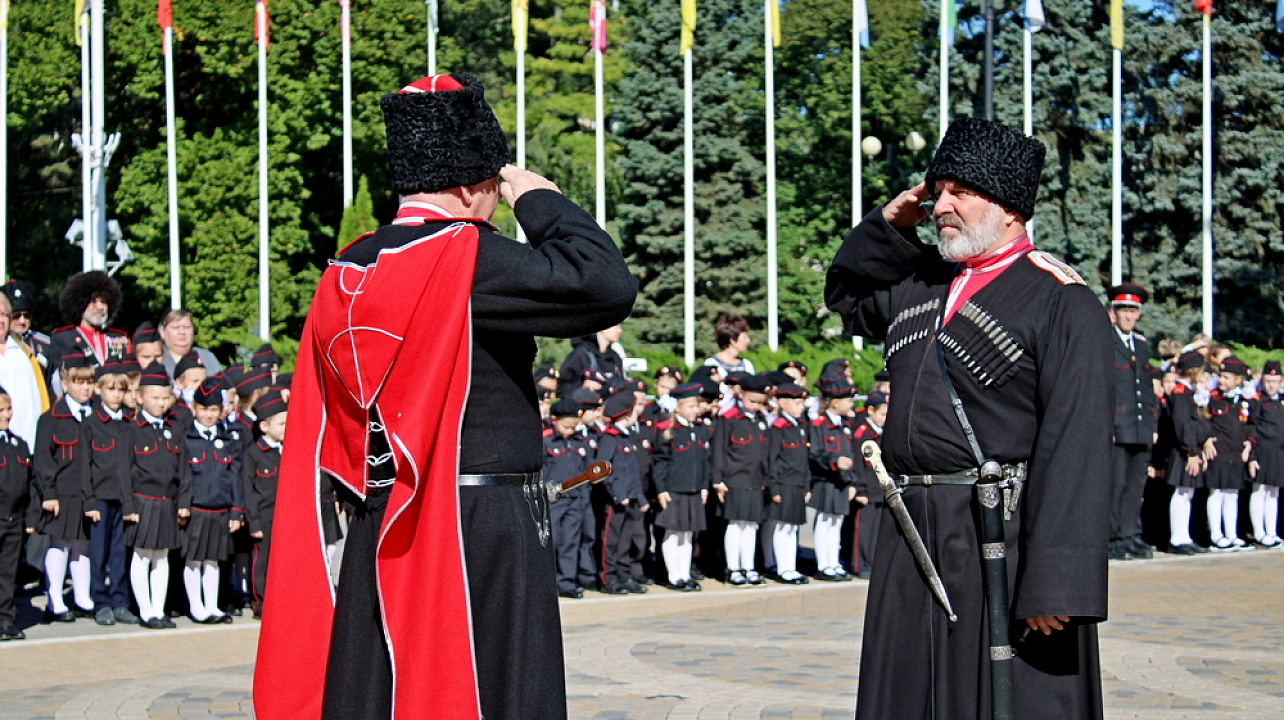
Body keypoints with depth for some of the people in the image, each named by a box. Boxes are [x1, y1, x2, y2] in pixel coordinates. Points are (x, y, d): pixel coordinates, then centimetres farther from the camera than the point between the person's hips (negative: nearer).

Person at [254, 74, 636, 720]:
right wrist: (541, 199, -8)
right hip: (484, 529, -8)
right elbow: (610, 287, -21)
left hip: (379, 532, 8)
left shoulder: (347, 272, 10)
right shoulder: (465, 256, -14)